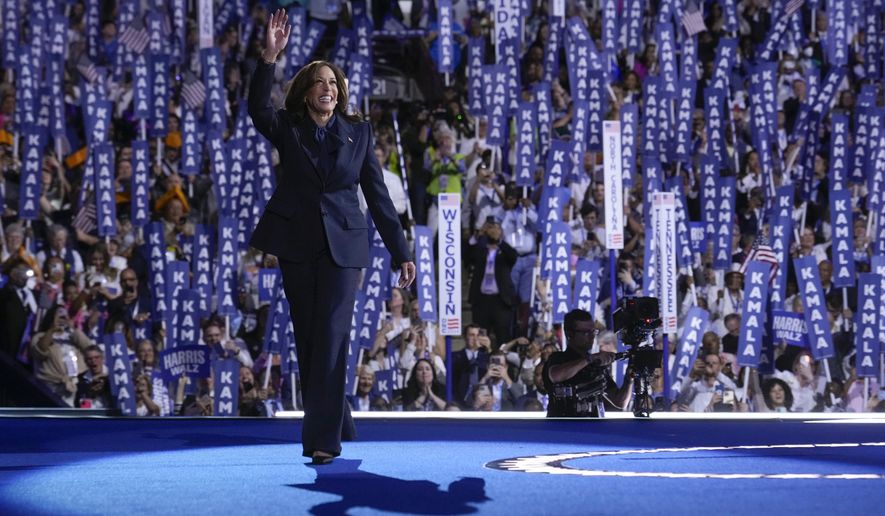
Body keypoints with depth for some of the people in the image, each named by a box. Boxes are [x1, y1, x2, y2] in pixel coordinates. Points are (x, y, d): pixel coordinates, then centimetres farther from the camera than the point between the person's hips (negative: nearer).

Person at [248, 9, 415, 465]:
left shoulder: (358, 133, 5)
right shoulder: (287, 130, 4)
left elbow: (377, 195, 6)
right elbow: (257, 107, -18)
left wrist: (401, 253, 4)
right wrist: (270, 56, -30)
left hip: (343, 246, -1)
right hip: (297, 245, 1)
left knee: (332, 338, -11)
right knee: (307, 339, 7)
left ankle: (323, 439, -14)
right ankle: (337, 424, 24)